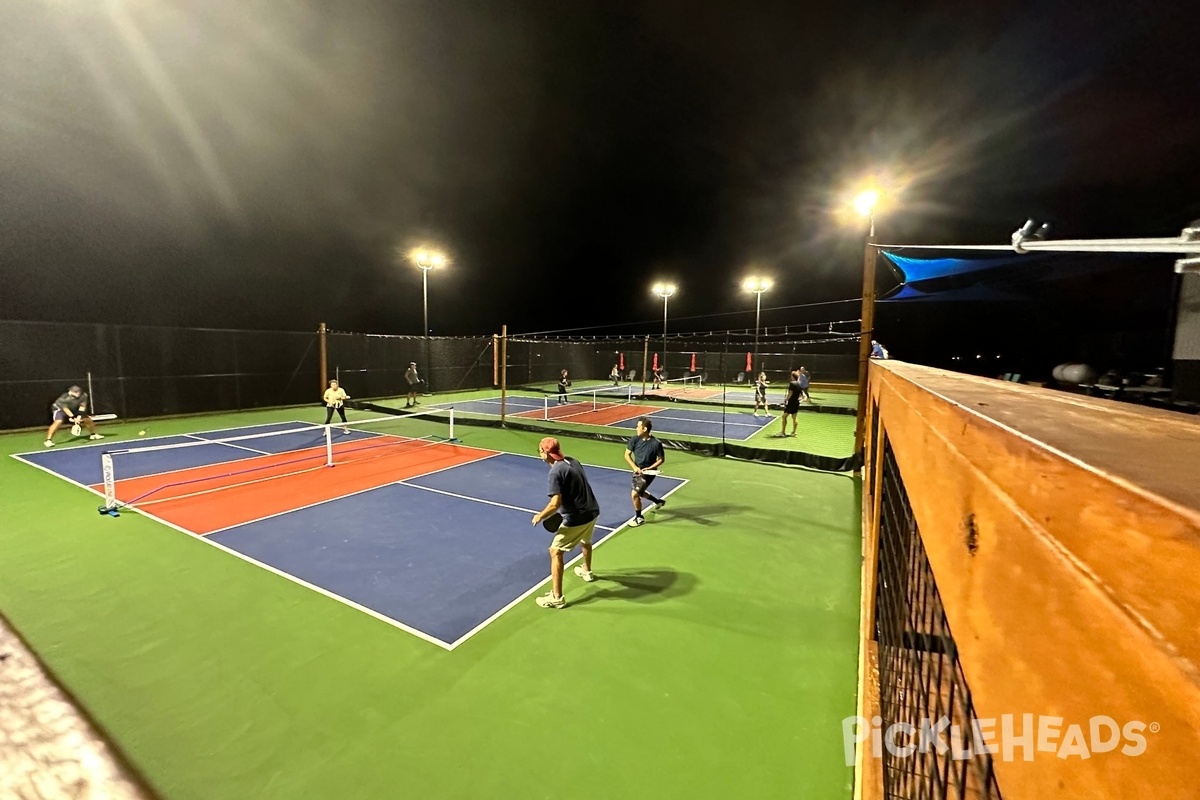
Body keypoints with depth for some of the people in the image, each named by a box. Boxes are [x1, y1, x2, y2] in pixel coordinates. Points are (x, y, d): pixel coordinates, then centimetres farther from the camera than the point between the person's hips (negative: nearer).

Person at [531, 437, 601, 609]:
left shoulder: (556, 472, -20)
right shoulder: (573, 461, 5)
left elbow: (555, 504, -24)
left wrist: (540, 516, -8)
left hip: (577, 518, -9)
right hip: (592, 511, 9)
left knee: (556, 552, 3)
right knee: (585, 541, 35)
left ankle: (556, 598, 7)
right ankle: (587, 571, 59)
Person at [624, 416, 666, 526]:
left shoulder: (656, 443, -22)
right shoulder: (634, 439, -13)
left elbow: (661, 459, -8)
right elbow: (627, 455, -2)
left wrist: (649, 468, -20)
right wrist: (635, 467, -16)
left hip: (648, 473, -6)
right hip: (637, 471, 6)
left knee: (634, 494, -12)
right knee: (639, 493, 24)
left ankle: (639, 518, 12)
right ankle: (659, 501, 50)